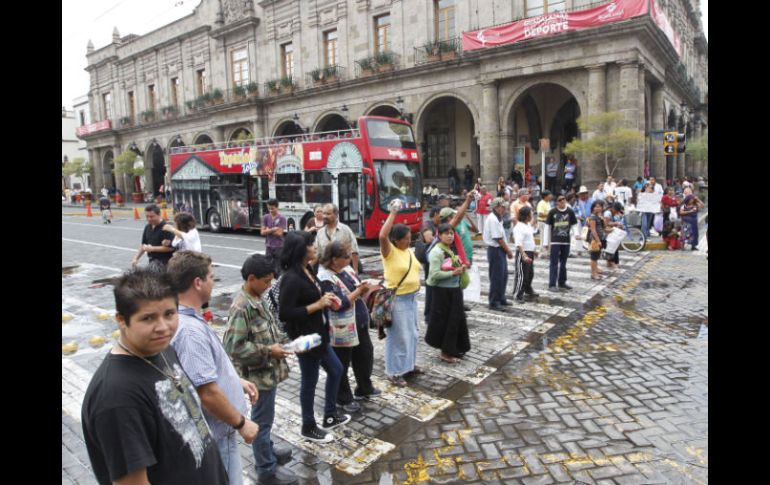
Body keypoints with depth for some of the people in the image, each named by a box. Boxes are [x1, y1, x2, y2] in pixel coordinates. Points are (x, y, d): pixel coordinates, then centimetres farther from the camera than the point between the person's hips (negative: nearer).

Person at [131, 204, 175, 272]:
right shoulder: (148, 227, 12)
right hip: (152, 261, 8)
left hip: (164, 262, -8)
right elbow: (143, 245, 22)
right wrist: (135, 258, 11)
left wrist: (152, 248, -15)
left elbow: (170, 247, -19)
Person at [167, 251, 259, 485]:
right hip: (215, 432, -10)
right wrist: (241, 423, -19)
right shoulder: (191, 331, -31)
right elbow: (208, 392, -30)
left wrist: (237, 380, 16)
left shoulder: (186, 318, 2)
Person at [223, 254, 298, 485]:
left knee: (264, 417, 25)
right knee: (262, 419, 7)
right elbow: (233, 346, -26)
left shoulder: (257, 299, 3)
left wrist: (282, 340, 0)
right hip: (259, 373, -9)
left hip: (268, 370, 9)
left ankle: (266, 451, 45)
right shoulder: (241, 307, -25)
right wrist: (268, 351, -23)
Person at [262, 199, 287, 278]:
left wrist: (268, 230, -5)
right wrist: (273, 229, -15)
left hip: (279, 246, -2)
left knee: (278, 268, 5)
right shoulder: (266, 217, 3)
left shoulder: (282, 218, -6)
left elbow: (279, 233, -13)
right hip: (269, 246, 2)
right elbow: (262, 232, -3)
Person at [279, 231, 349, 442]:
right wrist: (317, 305, -23)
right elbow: (284, 313, -26)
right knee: (310, 381, 8)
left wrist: (325, 300, -2)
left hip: (318, 334, 10)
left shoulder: (306, 270, 5)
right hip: (304, 337, -10)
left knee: (336, 370, 21)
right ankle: (309, 427, 29)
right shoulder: (292, 278, -24)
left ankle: (330, 417, 38)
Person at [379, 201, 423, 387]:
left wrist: (415, 284, 9)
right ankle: (394, 372, 11)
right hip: (396, 299, -8)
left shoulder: (408, 251, 8)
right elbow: (382, 235, -36)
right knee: (398, 336, -1)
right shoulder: (389, 251, -16)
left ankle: (408, 365, 36)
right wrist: (393, 213, -30)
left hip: (411, 297, 8)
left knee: (412, 333, 19)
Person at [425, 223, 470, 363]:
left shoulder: (452, 249, 10)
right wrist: (453, 273, -20)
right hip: (442, 291, -9)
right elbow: (435, 274, -22)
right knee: (443, 321, 1)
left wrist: (461, 268, 2)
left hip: (454, 289, 9)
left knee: (457, 319, 14)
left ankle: (454, 348, 28)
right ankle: (445, 352, 14)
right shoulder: (436, 252, -16)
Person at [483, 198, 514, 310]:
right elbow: (498, 238, -20)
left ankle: (501, 299, 29)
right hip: (495, 250, -10)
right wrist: (508, 250, -11)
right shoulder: (493, 220, -18)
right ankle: (494, 302, 8)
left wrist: (507, 250, 11)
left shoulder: (497, 219, 13)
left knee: (503, 275, 17)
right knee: (496, 277, -2)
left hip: (500, 250, 10)